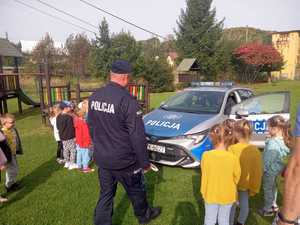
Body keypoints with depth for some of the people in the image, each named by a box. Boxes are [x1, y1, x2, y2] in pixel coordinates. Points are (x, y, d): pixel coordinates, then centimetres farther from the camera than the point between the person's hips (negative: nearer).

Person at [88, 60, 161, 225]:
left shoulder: (94, 97, -1)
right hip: (123, 161, -5)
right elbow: (137, 136, -21)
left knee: (106, 194, 20)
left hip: (102, 159, 6)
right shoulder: (127, 100, -24)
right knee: (136, 191, 20)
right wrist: (145, 162, -9)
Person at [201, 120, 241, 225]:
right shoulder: (233, 158, -21)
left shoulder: (206, 155, -20)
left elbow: (204, 175, -7)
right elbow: (237, 177, -5)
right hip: (227, 195, 0)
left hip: (210, 194, 1)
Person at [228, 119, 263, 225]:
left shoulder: (232, 149, -26)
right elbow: (258, 171, -6)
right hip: (247, 183, 4)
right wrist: (254, 188, 7)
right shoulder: (255, 150, -13)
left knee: (232, 204, 16)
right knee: (244, 203, 23)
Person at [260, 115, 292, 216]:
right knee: (273, 186, 26)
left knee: (267, 189, 10)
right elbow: (282, 155, 6)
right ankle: (274, 205, 44)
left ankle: (267, 210, 27)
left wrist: (263, 168, -13)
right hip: (277, 168, 8)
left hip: (270, 169, -8)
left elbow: (268, 158, -26)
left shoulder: (272, 142, -32)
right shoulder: (283, 139, -5)